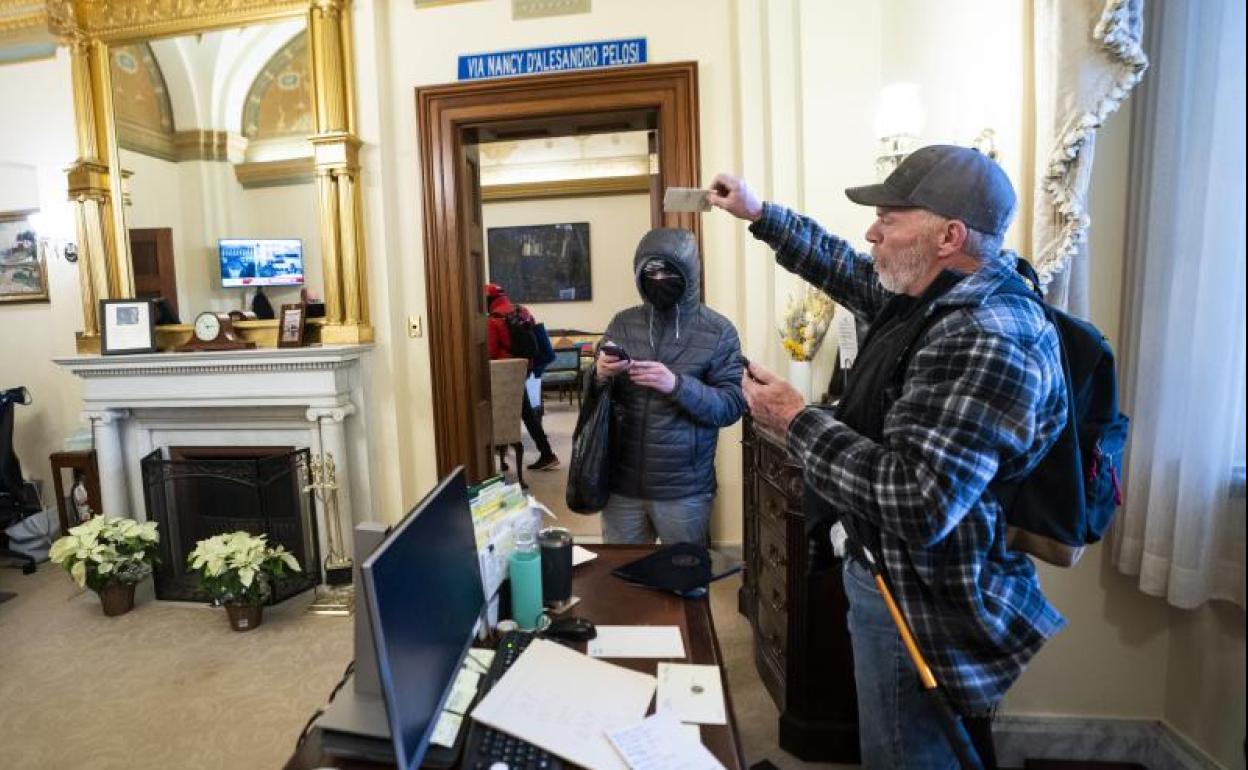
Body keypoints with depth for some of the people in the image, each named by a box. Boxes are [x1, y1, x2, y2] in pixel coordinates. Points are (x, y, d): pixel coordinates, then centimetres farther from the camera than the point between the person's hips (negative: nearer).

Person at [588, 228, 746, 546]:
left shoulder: (717, 330, -7)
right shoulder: (623, 323, 1)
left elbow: (731, 406, -11)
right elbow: (594, 399, 6)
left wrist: (677, 385, -26)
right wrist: (600, 377, -17)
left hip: (684, 488, -2)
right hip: (621, 483, 3)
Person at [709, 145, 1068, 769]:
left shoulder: (986, 342, -31)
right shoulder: (938, 294, 0)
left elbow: (919, 504, -37)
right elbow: (851, 273, 18)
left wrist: (796, 421, -26)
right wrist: (761, 215, 19)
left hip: (920, 605, -9)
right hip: (896, 571, 9)